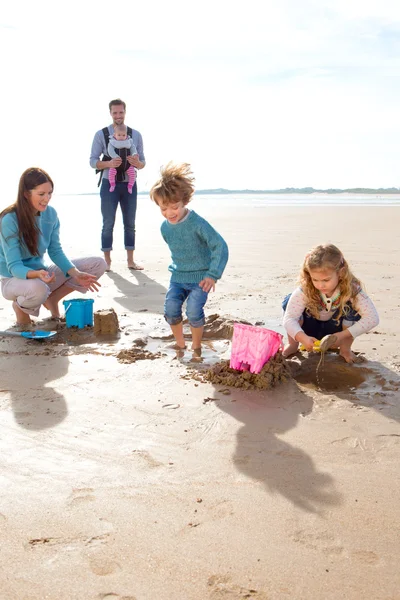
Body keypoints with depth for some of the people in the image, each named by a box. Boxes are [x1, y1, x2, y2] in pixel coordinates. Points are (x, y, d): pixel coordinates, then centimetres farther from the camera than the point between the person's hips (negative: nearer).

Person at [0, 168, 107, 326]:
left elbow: (56, 252, -4)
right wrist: (37, 274, -47)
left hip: (40, 273, 6)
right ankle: (20, 306, -5)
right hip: (14, 279, -6)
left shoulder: (50, 213, -6)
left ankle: (52, 299, 5)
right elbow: (14, 266, -26)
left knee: (98, 264, -5)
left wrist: (76, 274, -20)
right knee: (38, 289, -44)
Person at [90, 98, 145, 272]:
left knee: (130, 223, 7)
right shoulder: (101, 134, -1)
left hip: (130, 184, 3)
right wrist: (109, 163, -23)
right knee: (108, 224, 0)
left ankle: (130, 260, 15)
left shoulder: (136, 135, 5)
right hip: (109, 184, -2)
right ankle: (107, 261, 7)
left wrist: (137, 162, -18)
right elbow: (93, 161, -4)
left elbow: (142, 163, 6)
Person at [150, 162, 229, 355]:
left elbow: (220, 246, -23)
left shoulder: (197, 223, -22)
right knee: (171, 308, -12)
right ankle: (180, 343, 13)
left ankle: (196, 345, 8)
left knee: (194, 310, -19)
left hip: (200, 276, -5)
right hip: (178, 276, 5)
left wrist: (213, 275, -28)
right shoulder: (165, 227, -2)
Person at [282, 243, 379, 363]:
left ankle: (345, 349, -5)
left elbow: (372, 318, -37)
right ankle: (293, 345, -3)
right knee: (289, 301, -29)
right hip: (311, 331, 0)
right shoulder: (305, 291, -30)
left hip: (335, 331, 0)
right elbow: (289, 318, -35)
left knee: (353, 306, -31)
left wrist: (342, 335, -43)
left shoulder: (352, 290, -29)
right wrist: (302, 338, -54)